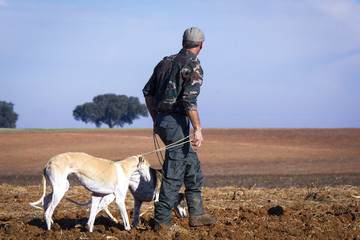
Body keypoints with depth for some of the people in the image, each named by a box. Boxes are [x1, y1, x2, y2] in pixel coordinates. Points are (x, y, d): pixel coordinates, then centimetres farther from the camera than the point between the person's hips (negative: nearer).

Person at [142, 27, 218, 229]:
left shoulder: (166, 62, 14)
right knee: (174, 174, -4)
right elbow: (189, 100, -21)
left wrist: (156, 120, 24)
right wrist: (198, 129, -19)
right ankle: (162, 221, -1)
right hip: (176, 123, -9)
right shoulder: (193, 66, -10)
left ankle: (196, 214, 19)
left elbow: (148, 92, 17)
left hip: (162, 121, 9)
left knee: (193, 166, 17)